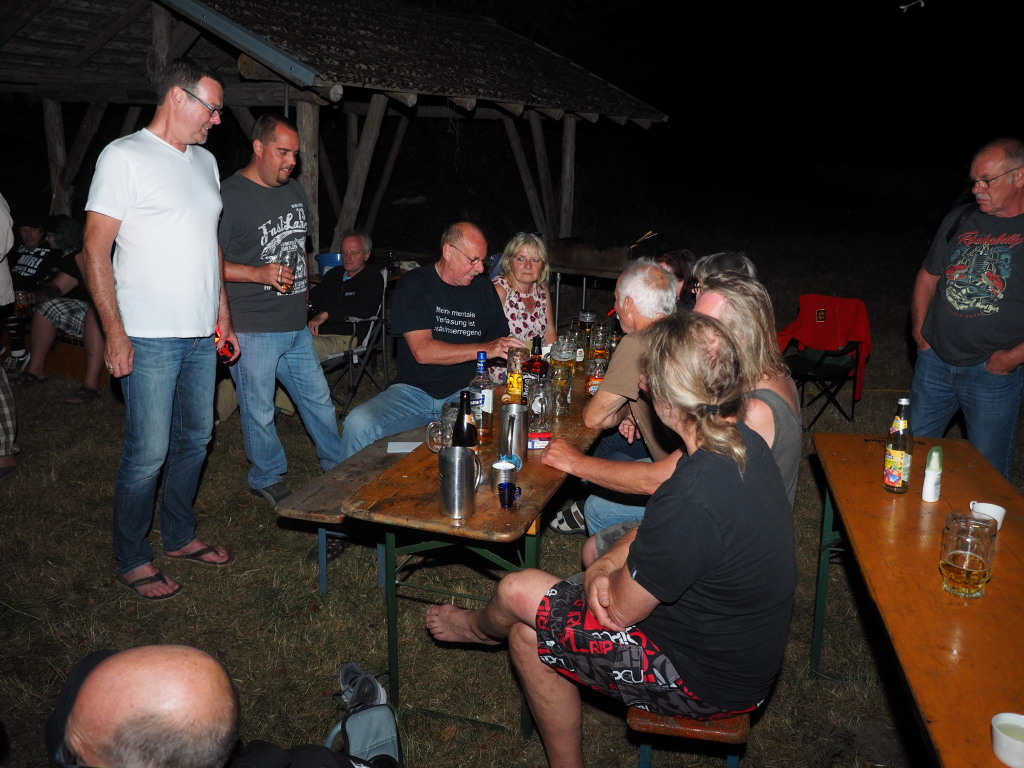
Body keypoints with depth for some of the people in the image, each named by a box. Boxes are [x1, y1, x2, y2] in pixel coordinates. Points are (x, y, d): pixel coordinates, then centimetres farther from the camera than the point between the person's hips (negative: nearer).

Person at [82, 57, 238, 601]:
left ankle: (179, 535, 32)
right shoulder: (124, 156, -7)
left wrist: (223, 315, 16)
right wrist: (114, 331, -17)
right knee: (147, 454, -3)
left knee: (195, 440, 15)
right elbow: (96, 246, -11)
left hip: (200, 335, 7)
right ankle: (131, 560, 14)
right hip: (149, 337, -7)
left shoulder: (204, 162, 15)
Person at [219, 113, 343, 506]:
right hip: (252, 330, -7)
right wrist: (259, 273, -23)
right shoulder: (229, 196, -13)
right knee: (259, 412, 7)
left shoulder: (294, 191, 12)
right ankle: (268, 479, 26)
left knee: (319, 400, 16)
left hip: (295, 327, 7)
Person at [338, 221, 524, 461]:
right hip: (413, 391, -2)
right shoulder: (412, 285, -3)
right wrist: (485, 349, -19)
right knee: (358, 424, -28)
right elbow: (422, 351, -14)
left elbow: (503, 344, 15)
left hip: (465, 393, 2)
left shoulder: (484, 289, 11)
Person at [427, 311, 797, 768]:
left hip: (706, 682, -9)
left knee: (517, 593, 0)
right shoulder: (744, 444, -6)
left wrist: (600, 573, 0)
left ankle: (479, 626, 38)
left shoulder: (692, 499, -37)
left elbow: (620, 610, -23)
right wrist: (606, 565, -8)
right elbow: (660, 528, 8)